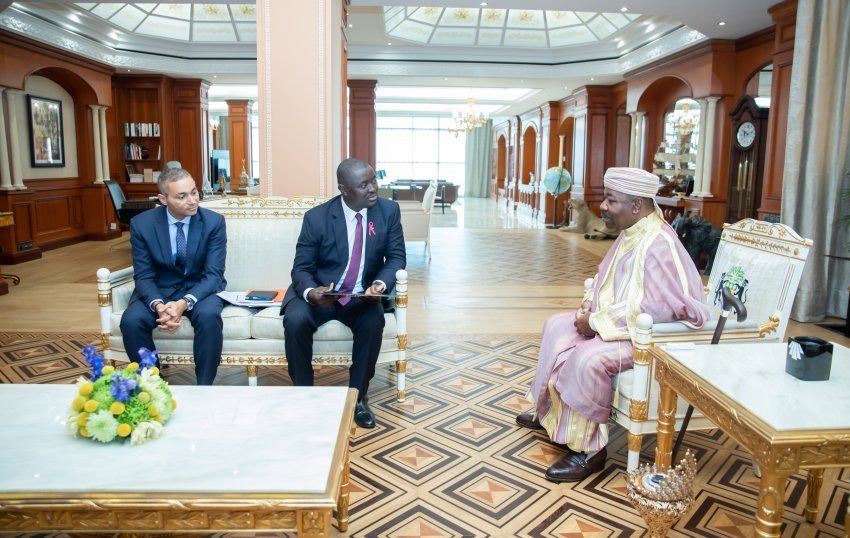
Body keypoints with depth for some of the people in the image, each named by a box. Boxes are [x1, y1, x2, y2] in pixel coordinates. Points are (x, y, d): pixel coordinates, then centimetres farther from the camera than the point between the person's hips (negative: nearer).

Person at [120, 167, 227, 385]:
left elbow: (213, 274, -15)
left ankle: (204, 387, -16)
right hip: (158, 290, 2)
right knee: (131, 320, -27)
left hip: (200, 289, -1)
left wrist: (185, 303, -32)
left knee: (209, 316, -34)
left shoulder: (214, 221, -11)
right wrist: (158, 305, -30)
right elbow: (143, 276, -8)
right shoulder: (142, 223, -8)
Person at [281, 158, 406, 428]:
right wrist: (310, 292, -31)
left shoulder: (389, 210, -6)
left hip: (362, 295, 1)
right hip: (319, 292, -1)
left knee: (374, 322, -31)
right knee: (295, 320, -29)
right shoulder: (317, 217, -11)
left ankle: (358, 397, -9)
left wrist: (380, 283, -23)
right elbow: (301, 268, -7)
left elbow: (396, 256, -2)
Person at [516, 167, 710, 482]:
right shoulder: (632, 232, 5)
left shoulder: (656, 244, -26)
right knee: (557, 326, 12)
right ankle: (550, 411, 23)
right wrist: (590, 305, 0)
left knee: (587, 358, -31)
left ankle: (588, 449, -11)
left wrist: (596, 322, -25)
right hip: (618, 322, 11)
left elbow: (655, 308, -33)